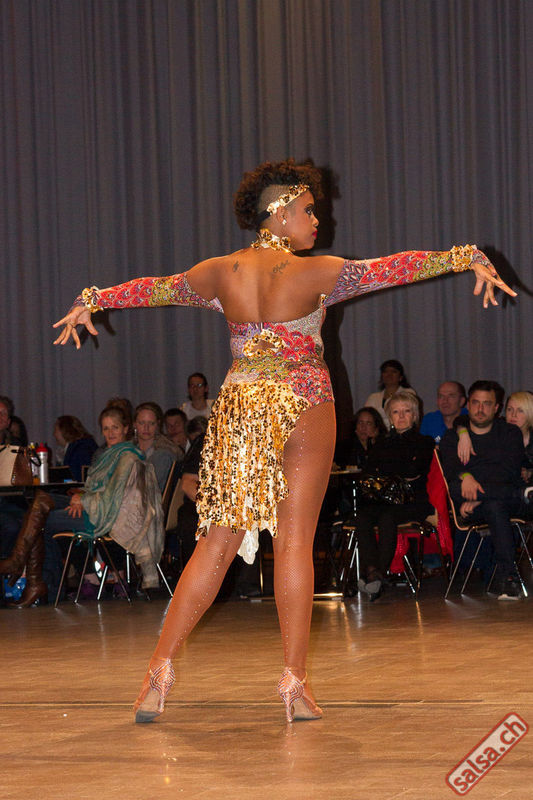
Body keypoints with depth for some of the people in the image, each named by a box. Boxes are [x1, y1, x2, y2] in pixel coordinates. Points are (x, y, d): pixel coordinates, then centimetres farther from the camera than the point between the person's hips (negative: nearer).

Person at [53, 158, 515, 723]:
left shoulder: (221, 273, 4)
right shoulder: (311, 273, -8)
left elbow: (156, 289, 17)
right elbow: (390, 269, -10)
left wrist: (93, 301, 32)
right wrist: (467, 260, -6)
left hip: (238, 403, 4)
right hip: (303, 404, -4)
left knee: (217, 542, 6)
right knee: (294, 541, -2)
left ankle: (161, 666, 2)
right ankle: (294, 681, -2)